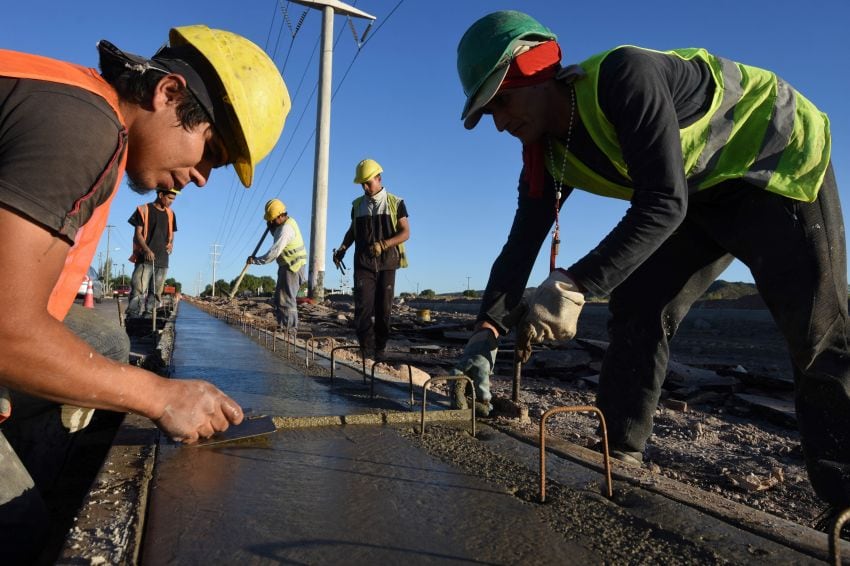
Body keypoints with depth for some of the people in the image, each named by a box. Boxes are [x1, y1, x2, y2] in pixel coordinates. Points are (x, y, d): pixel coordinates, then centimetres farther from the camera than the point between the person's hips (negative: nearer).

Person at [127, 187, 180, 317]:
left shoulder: (170, 214, 17)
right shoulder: (144, 210, 0)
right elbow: (138, 233, -4)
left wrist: (171, 244, 4)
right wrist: (147, 250, -19)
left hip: (163, 260, 6)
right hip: (144, 259, -6)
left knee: (156, 293, 6)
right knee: (139, 291, -13)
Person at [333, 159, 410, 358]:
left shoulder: (395, 203, 2)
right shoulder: (358, 205, 11)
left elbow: (405, 233, -3)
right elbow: (352, 231, 21)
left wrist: (383, 244, -17)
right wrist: (342, 248, 2)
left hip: (386, 264, -1)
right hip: (363, 264, 2)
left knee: (384, 308, 2)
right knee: (363, 306, -10)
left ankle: (380, 348, 12)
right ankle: (366, 348, -7)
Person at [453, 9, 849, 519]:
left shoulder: (624, 75, -31)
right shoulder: (547, 158, -7)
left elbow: (663, 204, -37)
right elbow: (521, 245, -7)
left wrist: (573, 285, -43)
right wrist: (487, 331, -16)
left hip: (781, 158, -6)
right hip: (704, 196, 7)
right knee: (637, 308, -5)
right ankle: (619, 459, 2)